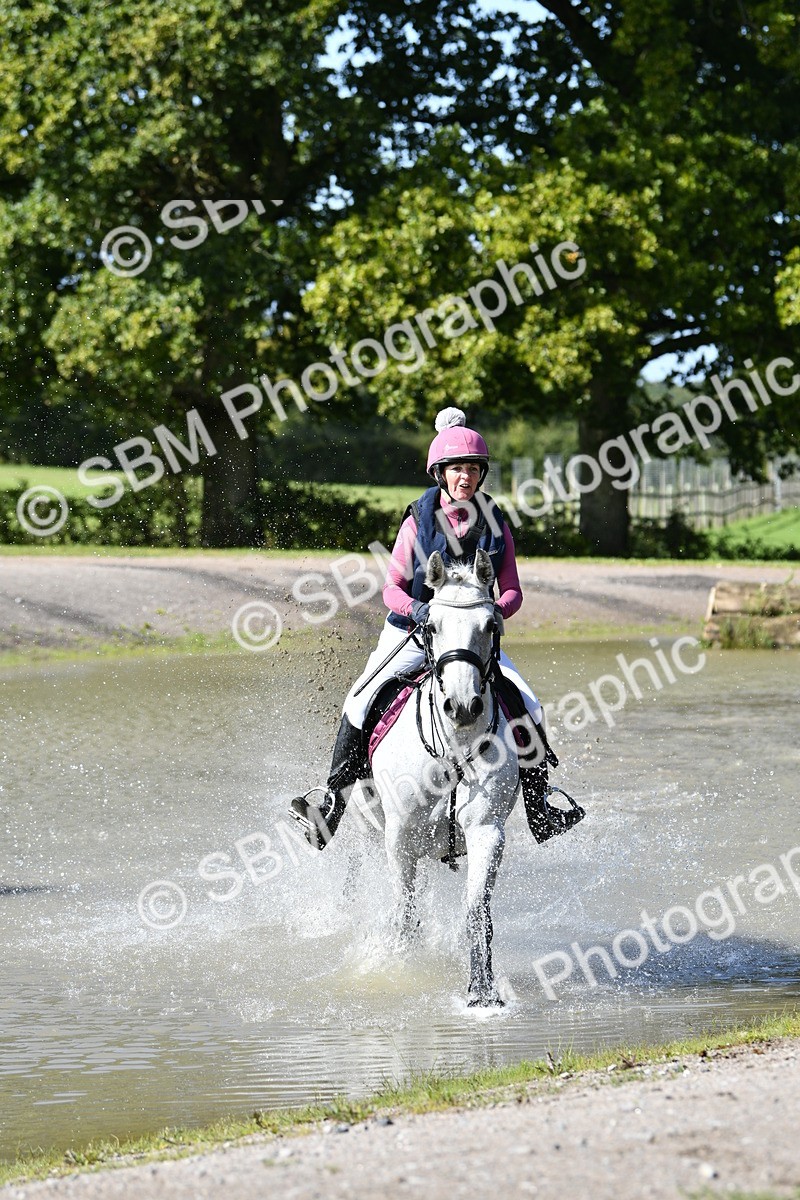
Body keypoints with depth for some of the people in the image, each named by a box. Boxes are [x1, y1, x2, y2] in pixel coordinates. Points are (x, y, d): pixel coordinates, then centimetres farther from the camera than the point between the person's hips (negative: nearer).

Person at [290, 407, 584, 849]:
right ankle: (335, 798, -11)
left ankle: (538, 809, -3)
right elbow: (392, 587, -3)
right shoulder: (418, 520, -4)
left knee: (528, 707, -15)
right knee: (361, 702, -22)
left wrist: (495, 610, -21)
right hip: (413, 632, -2)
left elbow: (512, 590, 1)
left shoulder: (494, 524, 1)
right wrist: (415, 609, -24)